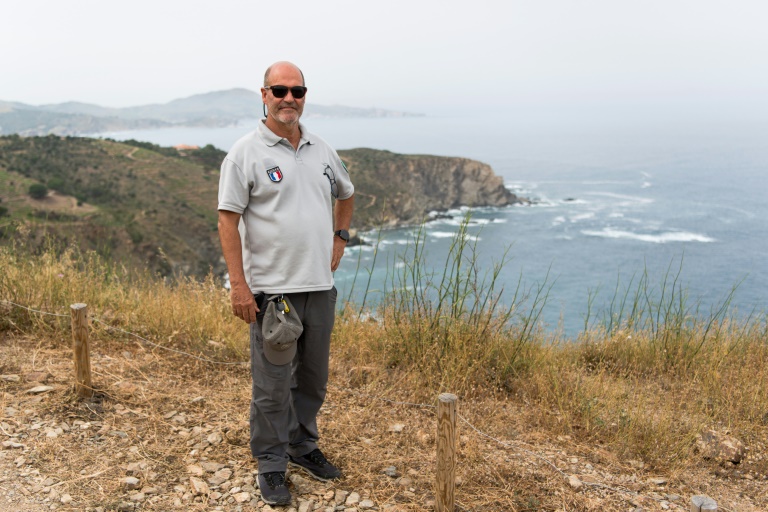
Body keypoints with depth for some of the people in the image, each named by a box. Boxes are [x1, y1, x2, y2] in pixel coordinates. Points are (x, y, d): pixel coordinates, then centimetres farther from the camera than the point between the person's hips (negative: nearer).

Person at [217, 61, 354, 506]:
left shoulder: (322, 151, 11)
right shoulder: (246, 153, -7)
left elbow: (345, 194, 28)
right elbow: (228, 219, -11)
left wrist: (340, 238, 16)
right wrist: (238, 284, -16)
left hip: (320, 286, 6)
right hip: (272, 289, -5)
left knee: (313, 378, 16)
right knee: (273, 382, 4)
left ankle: (303, 446, 35)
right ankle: (271, 464, 19)